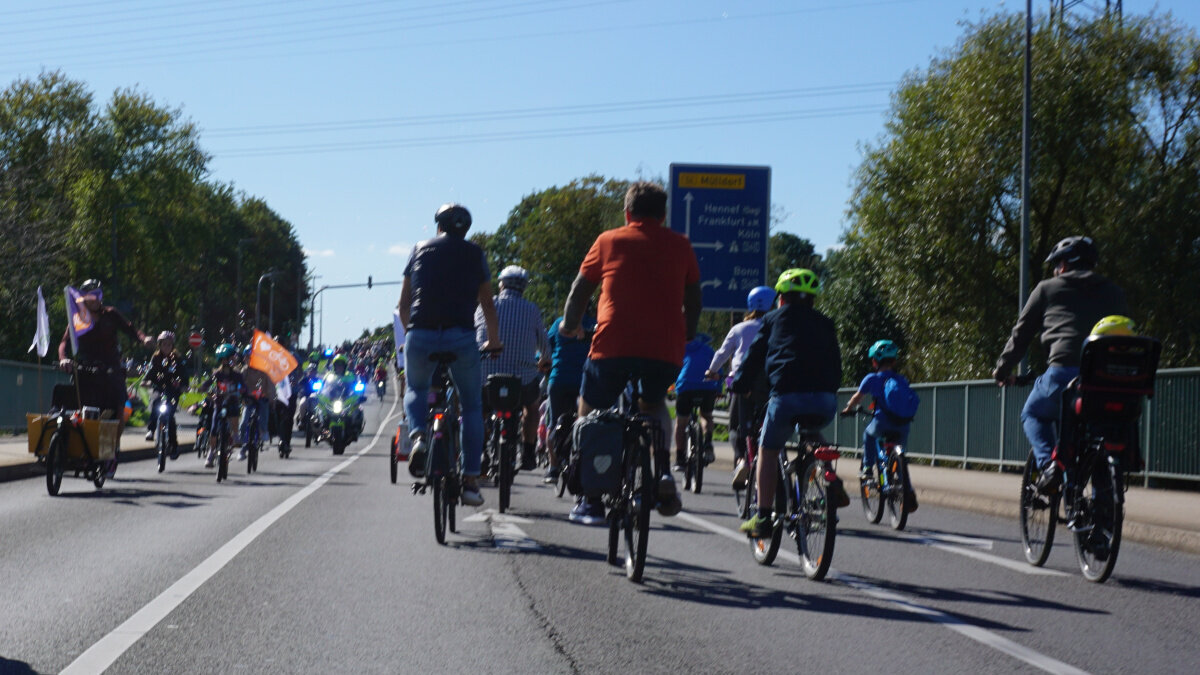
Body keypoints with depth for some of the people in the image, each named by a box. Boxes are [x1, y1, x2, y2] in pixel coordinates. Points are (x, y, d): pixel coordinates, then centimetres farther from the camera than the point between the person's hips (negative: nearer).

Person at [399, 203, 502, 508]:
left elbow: (404, 304, 19)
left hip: (420, 335, 1)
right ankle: (470, 480, 8)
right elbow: (487, 305, 15)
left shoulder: (420, 249, 17)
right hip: (461, 337, -1)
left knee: (415, 391, 27)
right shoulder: (474, 253, 14)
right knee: (472, 406, 16)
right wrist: (494, 341, 29)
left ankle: (418, 436, -4)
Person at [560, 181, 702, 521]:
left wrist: (569, 325, 33)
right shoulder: (680, 246, 13)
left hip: (614, 343, -2)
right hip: (665, 348, 2)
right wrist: (687, 333, 39)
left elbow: (580, 290, 16)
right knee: (654, 405, 30)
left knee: (589, 414, 18)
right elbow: (693, 296, 22)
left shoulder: (608, 241, 9)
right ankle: (663, 469, 6)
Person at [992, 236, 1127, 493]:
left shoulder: (1048, 289, 17)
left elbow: (1021, 334, 20)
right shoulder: (1114, 293, 26)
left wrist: (1002, 370, 30)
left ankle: (1048, 464, -4)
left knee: (1034, 415, 23)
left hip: (1064, 371, -3)